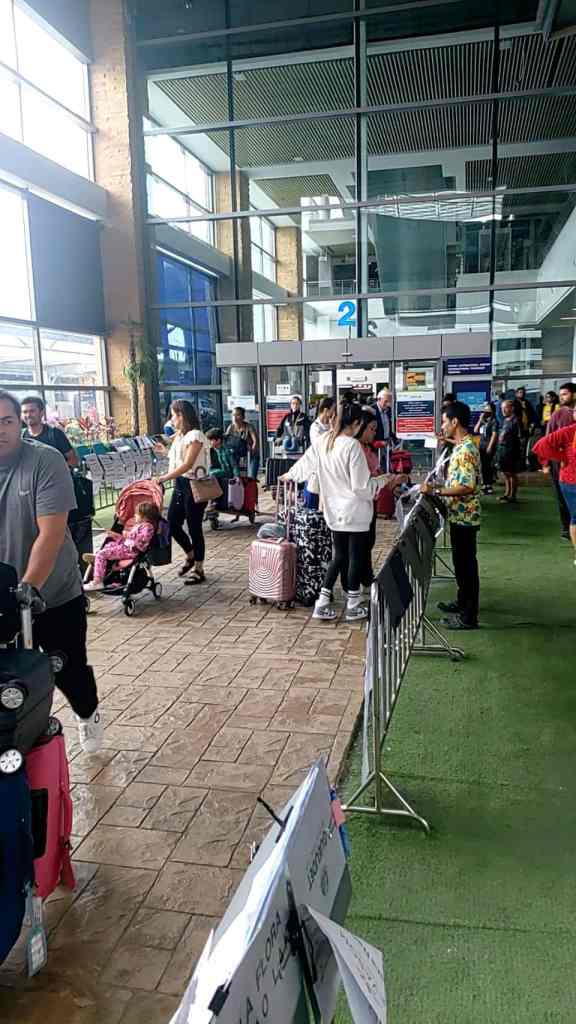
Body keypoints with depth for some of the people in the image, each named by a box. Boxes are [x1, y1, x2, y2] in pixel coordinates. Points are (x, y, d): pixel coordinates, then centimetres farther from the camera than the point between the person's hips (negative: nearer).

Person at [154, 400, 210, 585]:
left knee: (194, 528, 0)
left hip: (194, 485, -9)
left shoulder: (195, 435, -15)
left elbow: (187, 464, -24)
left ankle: (199, 569, 13)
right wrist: (165, 452, 16)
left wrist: (165, 477, -28)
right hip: (180, 484, 9)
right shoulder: (179, 436, 12)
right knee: (172, 524, 9)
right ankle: (190, 556, 32)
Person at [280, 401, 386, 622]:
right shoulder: (352, 446, -20)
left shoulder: (323, 441, 0)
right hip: (355, 512, -6)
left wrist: (288, 475, 34)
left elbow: (305, 462, 16)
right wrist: (381, 481, -2)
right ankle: (353, 606, 19)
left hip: (334, 511, 6)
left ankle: (322, 603, 16)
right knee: (356, 557, 8)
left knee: (339, 556, 17)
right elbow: (361, 486, -19)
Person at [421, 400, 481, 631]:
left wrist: (435, 491, -24)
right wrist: (438, 485, 12)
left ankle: (469, 616, 8)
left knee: (466, 564, -1)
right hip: (459, 515, 10)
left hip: (464, 517, -10)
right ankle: (463, 603, 35)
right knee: (461, 562, 20)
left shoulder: (465, 450, -22)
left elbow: (466, 487, -28)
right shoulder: (462, 446, 10)